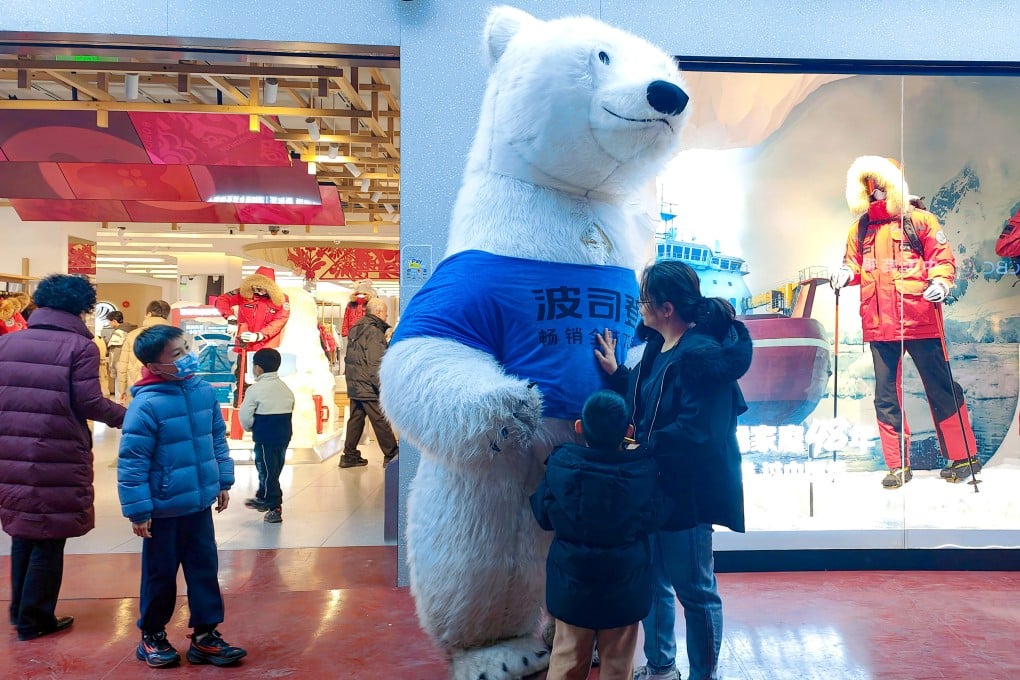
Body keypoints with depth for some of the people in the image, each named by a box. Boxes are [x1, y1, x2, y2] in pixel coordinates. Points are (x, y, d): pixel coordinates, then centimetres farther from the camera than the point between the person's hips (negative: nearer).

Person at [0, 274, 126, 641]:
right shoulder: (80, 346, -9)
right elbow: (89, 403, -12)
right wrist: (126, 416, 2)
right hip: (59, 456, -6)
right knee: (49, 537, 7)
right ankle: (35, 619, 15)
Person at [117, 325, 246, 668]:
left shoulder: (204, 391, 0)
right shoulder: (147, 404, -20)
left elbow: (217, 439, 12)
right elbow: (131, 462, -17)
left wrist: (223, 481, 13)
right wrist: (137, 509, -15)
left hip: (200, 503, 6)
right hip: (163, 509, -5)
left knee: (205, 569, 11)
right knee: (160, 574, 12)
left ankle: (205, 635, 24)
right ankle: (152, 636, 32)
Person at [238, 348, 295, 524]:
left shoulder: (255, 390, -13)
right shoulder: (286, 388, 6)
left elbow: (244, 416, -12)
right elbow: (290, 410, 8)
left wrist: (250, 428, 7)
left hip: (265, 438, -7)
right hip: (284, 435, 7)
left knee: (267, 471, 1)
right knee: (273, 469, 19)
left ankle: (274, 508, 2)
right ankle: (262, 498, 35)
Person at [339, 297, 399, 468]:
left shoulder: (356, 328, 14)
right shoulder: (374, 332, -15)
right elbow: (375, 363, -20)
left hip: (354, 385, 9)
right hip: (369, 386, -9)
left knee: (355, 419, 13)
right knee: (381, 421, -2)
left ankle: (349, 455, 16)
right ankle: (391, 456, 5)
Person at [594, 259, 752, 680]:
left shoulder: (700, 354, -24)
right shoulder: (658, 344, 6)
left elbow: (693, 432, -28)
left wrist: (641, 448, -22)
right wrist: (615, 373, 11)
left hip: (686, 492, -10)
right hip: (655, 485, 10)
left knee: (695, 591, 9)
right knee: (652, 580, 22)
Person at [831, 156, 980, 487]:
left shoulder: (919, 220, 3)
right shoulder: (860, 230, 14)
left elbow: (942, 257, 0)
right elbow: (854, 262, 18)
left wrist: (940, 282, -18)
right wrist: (846, 273, -4)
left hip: (919, 319, -4)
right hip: (879, 324, 4)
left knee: (940, 388, 3)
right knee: (886, 396, 6)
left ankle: (963, 456, 16)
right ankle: (898, 465, 15)